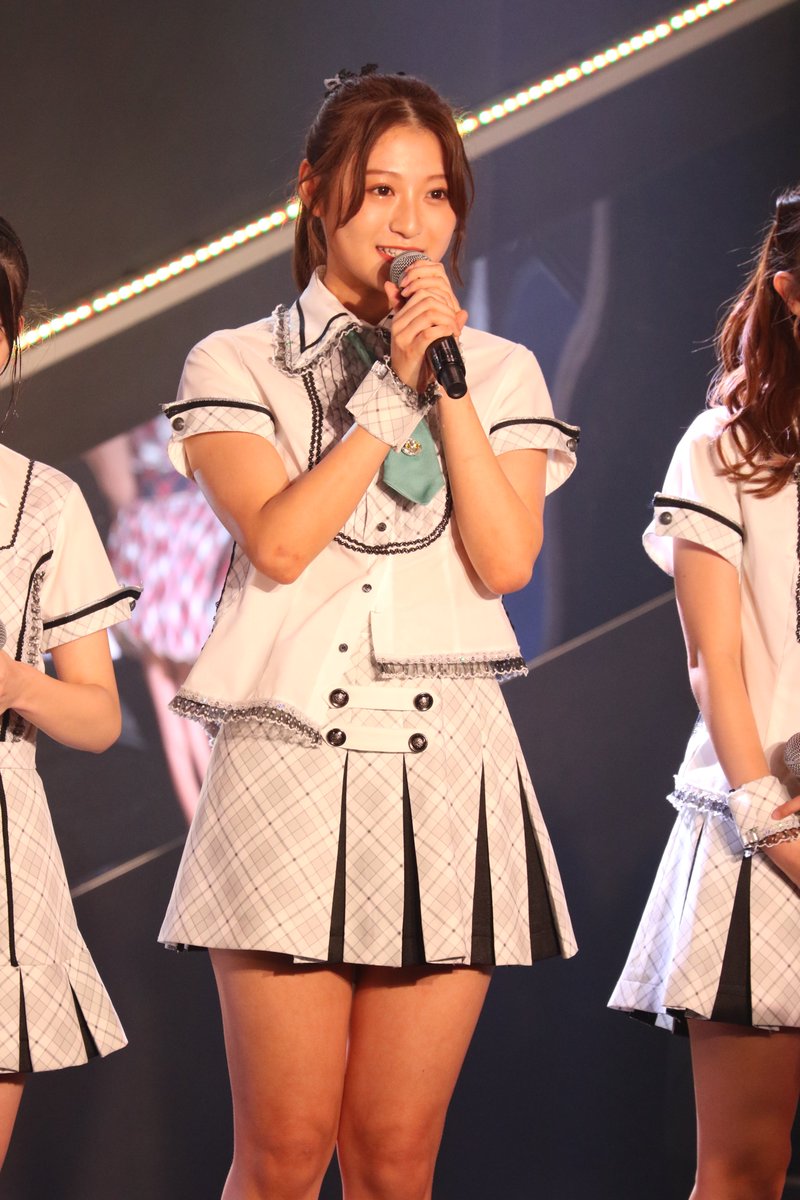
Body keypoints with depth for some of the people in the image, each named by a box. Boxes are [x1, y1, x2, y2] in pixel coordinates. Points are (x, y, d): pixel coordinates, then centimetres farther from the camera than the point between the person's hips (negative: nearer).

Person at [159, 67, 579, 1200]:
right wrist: (391, 387, -8)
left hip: (449, 770, 2)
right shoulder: (237, 364, 7)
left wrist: (449, 382, -6)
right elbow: (278, 540, -9)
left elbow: (506, 561, -2)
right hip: (290, 764, -2)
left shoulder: (500, 372, 12)